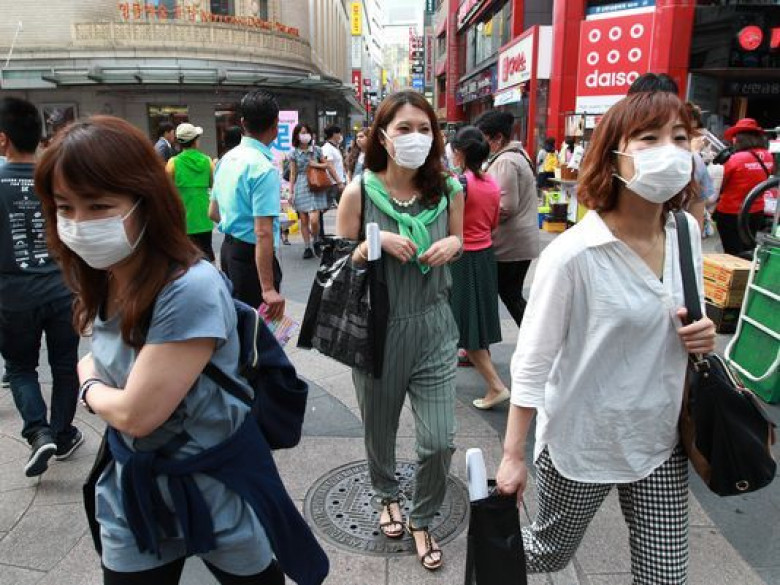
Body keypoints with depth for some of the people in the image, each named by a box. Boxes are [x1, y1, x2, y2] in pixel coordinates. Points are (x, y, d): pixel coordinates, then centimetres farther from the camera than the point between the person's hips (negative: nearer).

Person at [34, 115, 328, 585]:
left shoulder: (191, 290, -31)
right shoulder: (104, 281, -5)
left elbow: (136, 414, -25)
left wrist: (89, 388, -7)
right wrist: (95, 378, -10)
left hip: (217, 489, -6)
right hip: (134, 486, 7)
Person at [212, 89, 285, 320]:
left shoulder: (227, 158, 6)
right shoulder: (265, 168, -20)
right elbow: (263, 232, -26)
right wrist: (268, 289, -26)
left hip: (228, 247, 9)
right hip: (251, 255, -9)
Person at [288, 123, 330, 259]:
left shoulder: (316, 149, 4)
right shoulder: (294, 153, 4)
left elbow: (326, 164, 16)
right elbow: (293, 174, 6)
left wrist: (317, 165, -5)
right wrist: (291, 192, 3)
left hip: (315, 187, -1)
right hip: (301, 187, 1)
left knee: (314, 220, -12)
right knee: (303, 221, 3)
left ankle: (315, 241, 15)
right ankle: (307, 247, 14)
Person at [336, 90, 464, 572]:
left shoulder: (448, 189, -3)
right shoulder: (359, 192, -9)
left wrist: (453, 244, -10)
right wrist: (375, 242, -22)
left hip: (433, 328, 1)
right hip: (377, 329, -1)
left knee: (440, 440, 0)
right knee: (380, 427, 19)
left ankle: (422, 520, 31)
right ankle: (388, 496, 51)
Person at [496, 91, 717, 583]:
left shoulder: (687, 231, -4)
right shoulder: (573, 254, -23)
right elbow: (532, 361, -16)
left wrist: (701, 334, -10)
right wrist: (513, 455, -11)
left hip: (661, 440, 5)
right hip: (581, 444, -5)